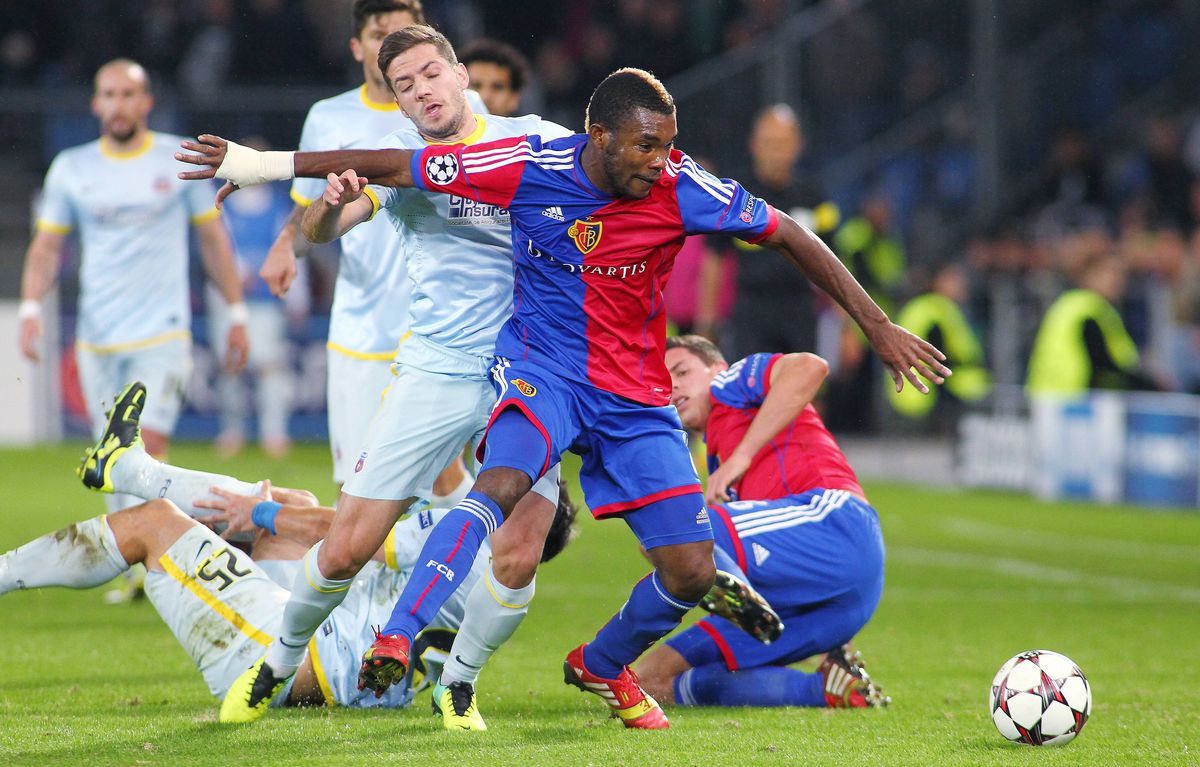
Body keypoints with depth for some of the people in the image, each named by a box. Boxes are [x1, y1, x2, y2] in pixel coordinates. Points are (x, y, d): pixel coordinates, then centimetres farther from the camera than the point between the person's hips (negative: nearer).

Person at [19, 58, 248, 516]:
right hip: (96, 340, 2)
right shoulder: (71, 168, 7)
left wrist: (236, 313, 11)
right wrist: (30, 307, -7)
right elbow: (46, 246, 10)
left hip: (163, 335, -2)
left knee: (147, 450, -17)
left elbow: (213, 239, 11)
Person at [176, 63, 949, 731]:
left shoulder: (683, 189, -15)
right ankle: (397, 640, -39)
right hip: (544, 368, -2)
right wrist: (265, 163, -1)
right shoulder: (530, 167, -16)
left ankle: (603, 665, 27)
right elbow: (397, 167, -6)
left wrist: (879, 326, -2)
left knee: (691, 571, -3)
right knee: (503, 483, -35)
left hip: (636, 397, 2)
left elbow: (790, 236, -3)